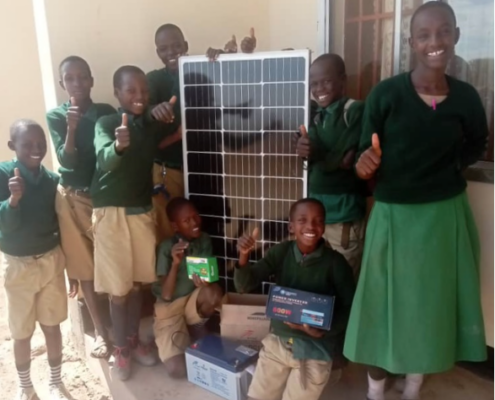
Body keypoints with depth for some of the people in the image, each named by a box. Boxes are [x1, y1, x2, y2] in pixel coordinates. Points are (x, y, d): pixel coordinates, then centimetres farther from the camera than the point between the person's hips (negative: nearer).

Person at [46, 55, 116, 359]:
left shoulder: (107, 112, -2)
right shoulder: (56, 116, -3)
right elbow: (66, 159, -13)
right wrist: (71, 128, -26)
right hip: (73, 199, 0)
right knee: (84, 267, 6)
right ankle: (100, 330, 19)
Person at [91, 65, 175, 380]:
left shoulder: (152, 124, 2)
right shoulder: (105, 124, -11)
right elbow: (105, 161, -28)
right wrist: (118, 145, -49)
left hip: (143, 210, 4)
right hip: (112, 212, -4)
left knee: (137, 283, 14)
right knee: (118, 287, 4)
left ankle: (134, 341, 33)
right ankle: (121, 349, 23)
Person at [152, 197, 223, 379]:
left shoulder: (204, 240, -6)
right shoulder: (166, 247, -17)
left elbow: (210, 275, -6)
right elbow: (166, 295, -19)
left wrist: (206, 283, -31)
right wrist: (175, 263, -34)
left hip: (193, 301, 3)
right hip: (169, 307, -3)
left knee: (214, 292, -33)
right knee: (177, 369, -21)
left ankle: (196, 330, -2)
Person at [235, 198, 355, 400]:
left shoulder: (335, 262, -15)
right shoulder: (280, 252, -8)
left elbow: (350, 308, -8)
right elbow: (244, 286, -10)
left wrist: (324, 330, -25)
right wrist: (244, 256, -29)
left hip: (315, 348, -3)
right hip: (278, 340, 3)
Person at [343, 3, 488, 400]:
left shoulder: (466, 97, -2)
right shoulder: (386, 94, -11)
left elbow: (477, 144, 17)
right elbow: (366, 159, -9)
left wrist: (452, 166, 0)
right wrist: (365, 165, -30)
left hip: (446, 215, 4)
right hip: (395, 215, -3)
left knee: (433, 303, 15)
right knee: (386, 303, 7)